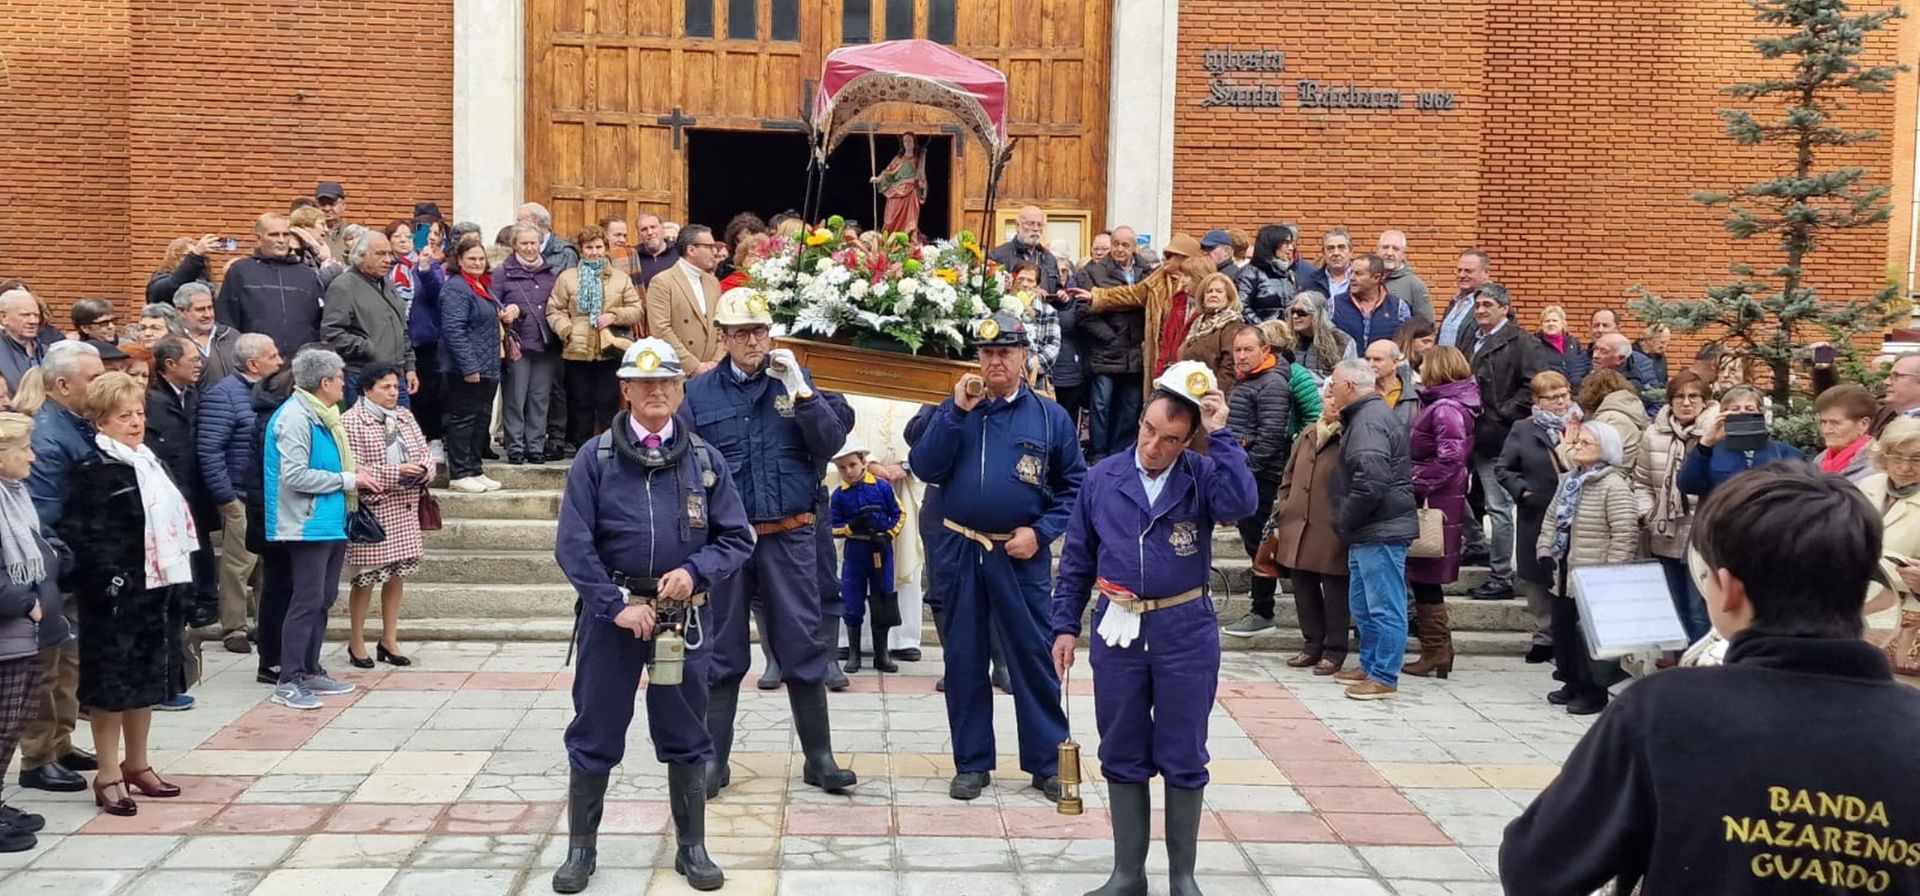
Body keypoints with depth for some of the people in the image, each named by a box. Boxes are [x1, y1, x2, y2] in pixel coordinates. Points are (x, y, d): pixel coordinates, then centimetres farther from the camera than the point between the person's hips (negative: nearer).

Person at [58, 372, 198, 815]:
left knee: (147, 680, 15)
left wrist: (180, 582, 15)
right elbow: (80, 534, -19)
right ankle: (108, 776, 9)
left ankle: (137, 765, 28)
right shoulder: (95, 471, -12)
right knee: (112, 685, 0)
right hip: (115, 597, -8)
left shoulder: (149, 463, 13)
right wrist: (110, 581, -22)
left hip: (156, 592, 8)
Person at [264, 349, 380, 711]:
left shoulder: (322, 416, 14)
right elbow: (295, 476, -22)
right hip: (309, 527, -10)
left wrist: (357, 481, 6)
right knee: (307, 602, -7)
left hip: (331, 524, 10)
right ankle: (288, 681, -2)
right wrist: (348, 480, -15)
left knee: (323, 600, 14)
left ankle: (310, 671, 22)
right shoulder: (295, 417, -16)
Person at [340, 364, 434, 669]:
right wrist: (395, 472, -20)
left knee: (397, 574, 10)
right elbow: (353, 468, -17)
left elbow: (426, 452, 15)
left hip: (404, 509, 6)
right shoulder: (350, 422, -9)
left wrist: (424, 469, -8)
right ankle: (356, 643, 16)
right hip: (371, 510, -6)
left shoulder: (404, 417, 12)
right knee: (366, 577, 0)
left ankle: (390, 641, 21)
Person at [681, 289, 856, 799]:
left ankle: (819, 757, 14)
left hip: (789, 538, 0)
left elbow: (831, 444, -5)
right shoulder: (699, 393, 2)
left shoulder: (794, 381, 5)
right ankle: (713, 759, 18)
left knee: (802, 648, 5)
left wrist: (799, 391, -14)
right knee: (721, 654, 8)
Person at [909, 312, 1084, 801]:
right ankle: (972, 763, 19)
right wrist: (956, 411, -12)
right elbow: (925, 468, -6)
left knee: (1033, 656, 0)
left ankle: (1047, 762, 12)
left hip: (1021, 555, -2)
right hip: (960, 552, 2)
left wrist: (1041, 532, -8)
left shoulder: (1049, 416, 2)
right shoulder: (954, 409, 6)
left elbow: (1074, 485, 3)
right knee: (964, 658, 8)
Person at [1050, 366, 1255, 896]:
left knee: (1183, 760, 6)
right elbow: (1076, 560, 7)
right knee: (1123, 758, 9)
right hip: (1117, 632, 2)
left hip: (1186, 633, -2)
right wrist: (1065, 625, 4)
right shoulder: (1102, 478, 2)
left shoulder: (1202, 476, -3)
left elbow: (1241, 504, -26)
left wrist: (1221, 436, -21)